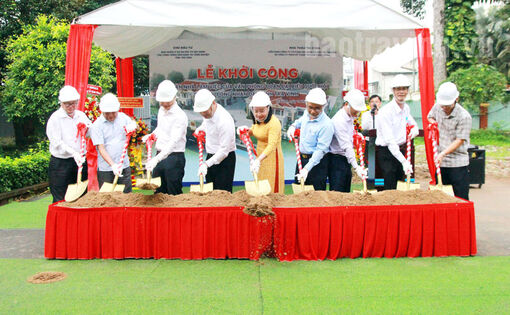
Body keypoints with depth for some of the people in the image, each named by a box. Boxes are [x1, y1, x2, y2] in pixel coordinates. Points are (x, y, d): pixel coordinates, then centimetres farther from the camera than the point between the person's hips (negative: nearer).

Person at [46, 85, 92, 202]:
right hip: (60, 163, -5)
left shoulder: (81, 115, 9)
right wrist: (73, 153, -27)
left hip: (80, 160, 5)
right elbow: (57, 142, -14)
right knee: (60, 200, 0)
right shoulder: (55, 118, -6)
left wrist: (87, 129, -10)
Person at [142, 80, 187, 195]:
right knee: (158, 191, 15)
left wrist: (157, 159, -37)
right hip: (159, 156, 8)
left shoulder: (180, 116, -18)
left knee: (174, 194, 0)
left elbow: (173, 142, -27)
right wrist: (151, 135, 6)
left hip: (174, 157, -8)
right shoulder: (161, 110, 8)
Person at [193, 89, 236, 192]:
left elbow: (224, 150, -25)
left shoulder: (225, 121, -27)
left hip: (225, 160, -8)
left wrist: (206, 164, -29)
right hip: (211, 157, 8)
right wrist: (200, 129, 6)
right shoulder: (208, 113, -1)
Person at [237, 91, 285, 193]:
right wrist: (246, 130, 1)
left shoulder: (274, 123, -24)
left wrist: (258, 160, -46)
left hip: (271, 157, -8)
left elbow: (271, 146, -34)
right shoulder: (257, 120, 3)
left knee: (272, 188, 1)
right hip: (260, 155, 8)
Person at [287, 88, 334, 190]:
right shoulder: (307, 113, 0)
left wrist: (307, 169, -31)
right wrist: (293, 126, 7)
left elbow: (321, 150, -26)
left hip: (317, 161, -7)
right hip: (301, 158, 8)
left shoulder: (326, 124, -23)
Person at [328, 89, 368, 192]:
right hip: (336, 159, -9)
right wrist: (356, 167, -30)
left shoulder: (351, 117, 9)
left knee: (346, 191, 13)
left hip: (347, 159, 9)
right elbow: (346, 146, -26)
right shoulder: (339, 121, -20)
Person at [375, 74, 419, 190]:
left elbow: (413, 124, 28)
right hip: (386, 152, -7)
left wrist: (414, 130, 2)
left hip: (401, 150, 7)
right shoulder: (386, 111, -18)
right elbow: (390, 141, -24)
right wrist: (404, 161, -29)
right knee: (390, 189, -7)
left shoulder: (406, 108, 6)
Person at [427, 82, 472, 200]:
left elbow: (459, 140, -16)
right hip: (439, 161, 5)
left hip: (458, 163, -5)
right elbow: (430, 116, 25)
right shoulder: (437, 107, 2)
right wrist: (433, 123, 2)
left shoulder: (464, 116, -15)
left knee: (461, 198, 0)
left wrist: (443, 153, -27)